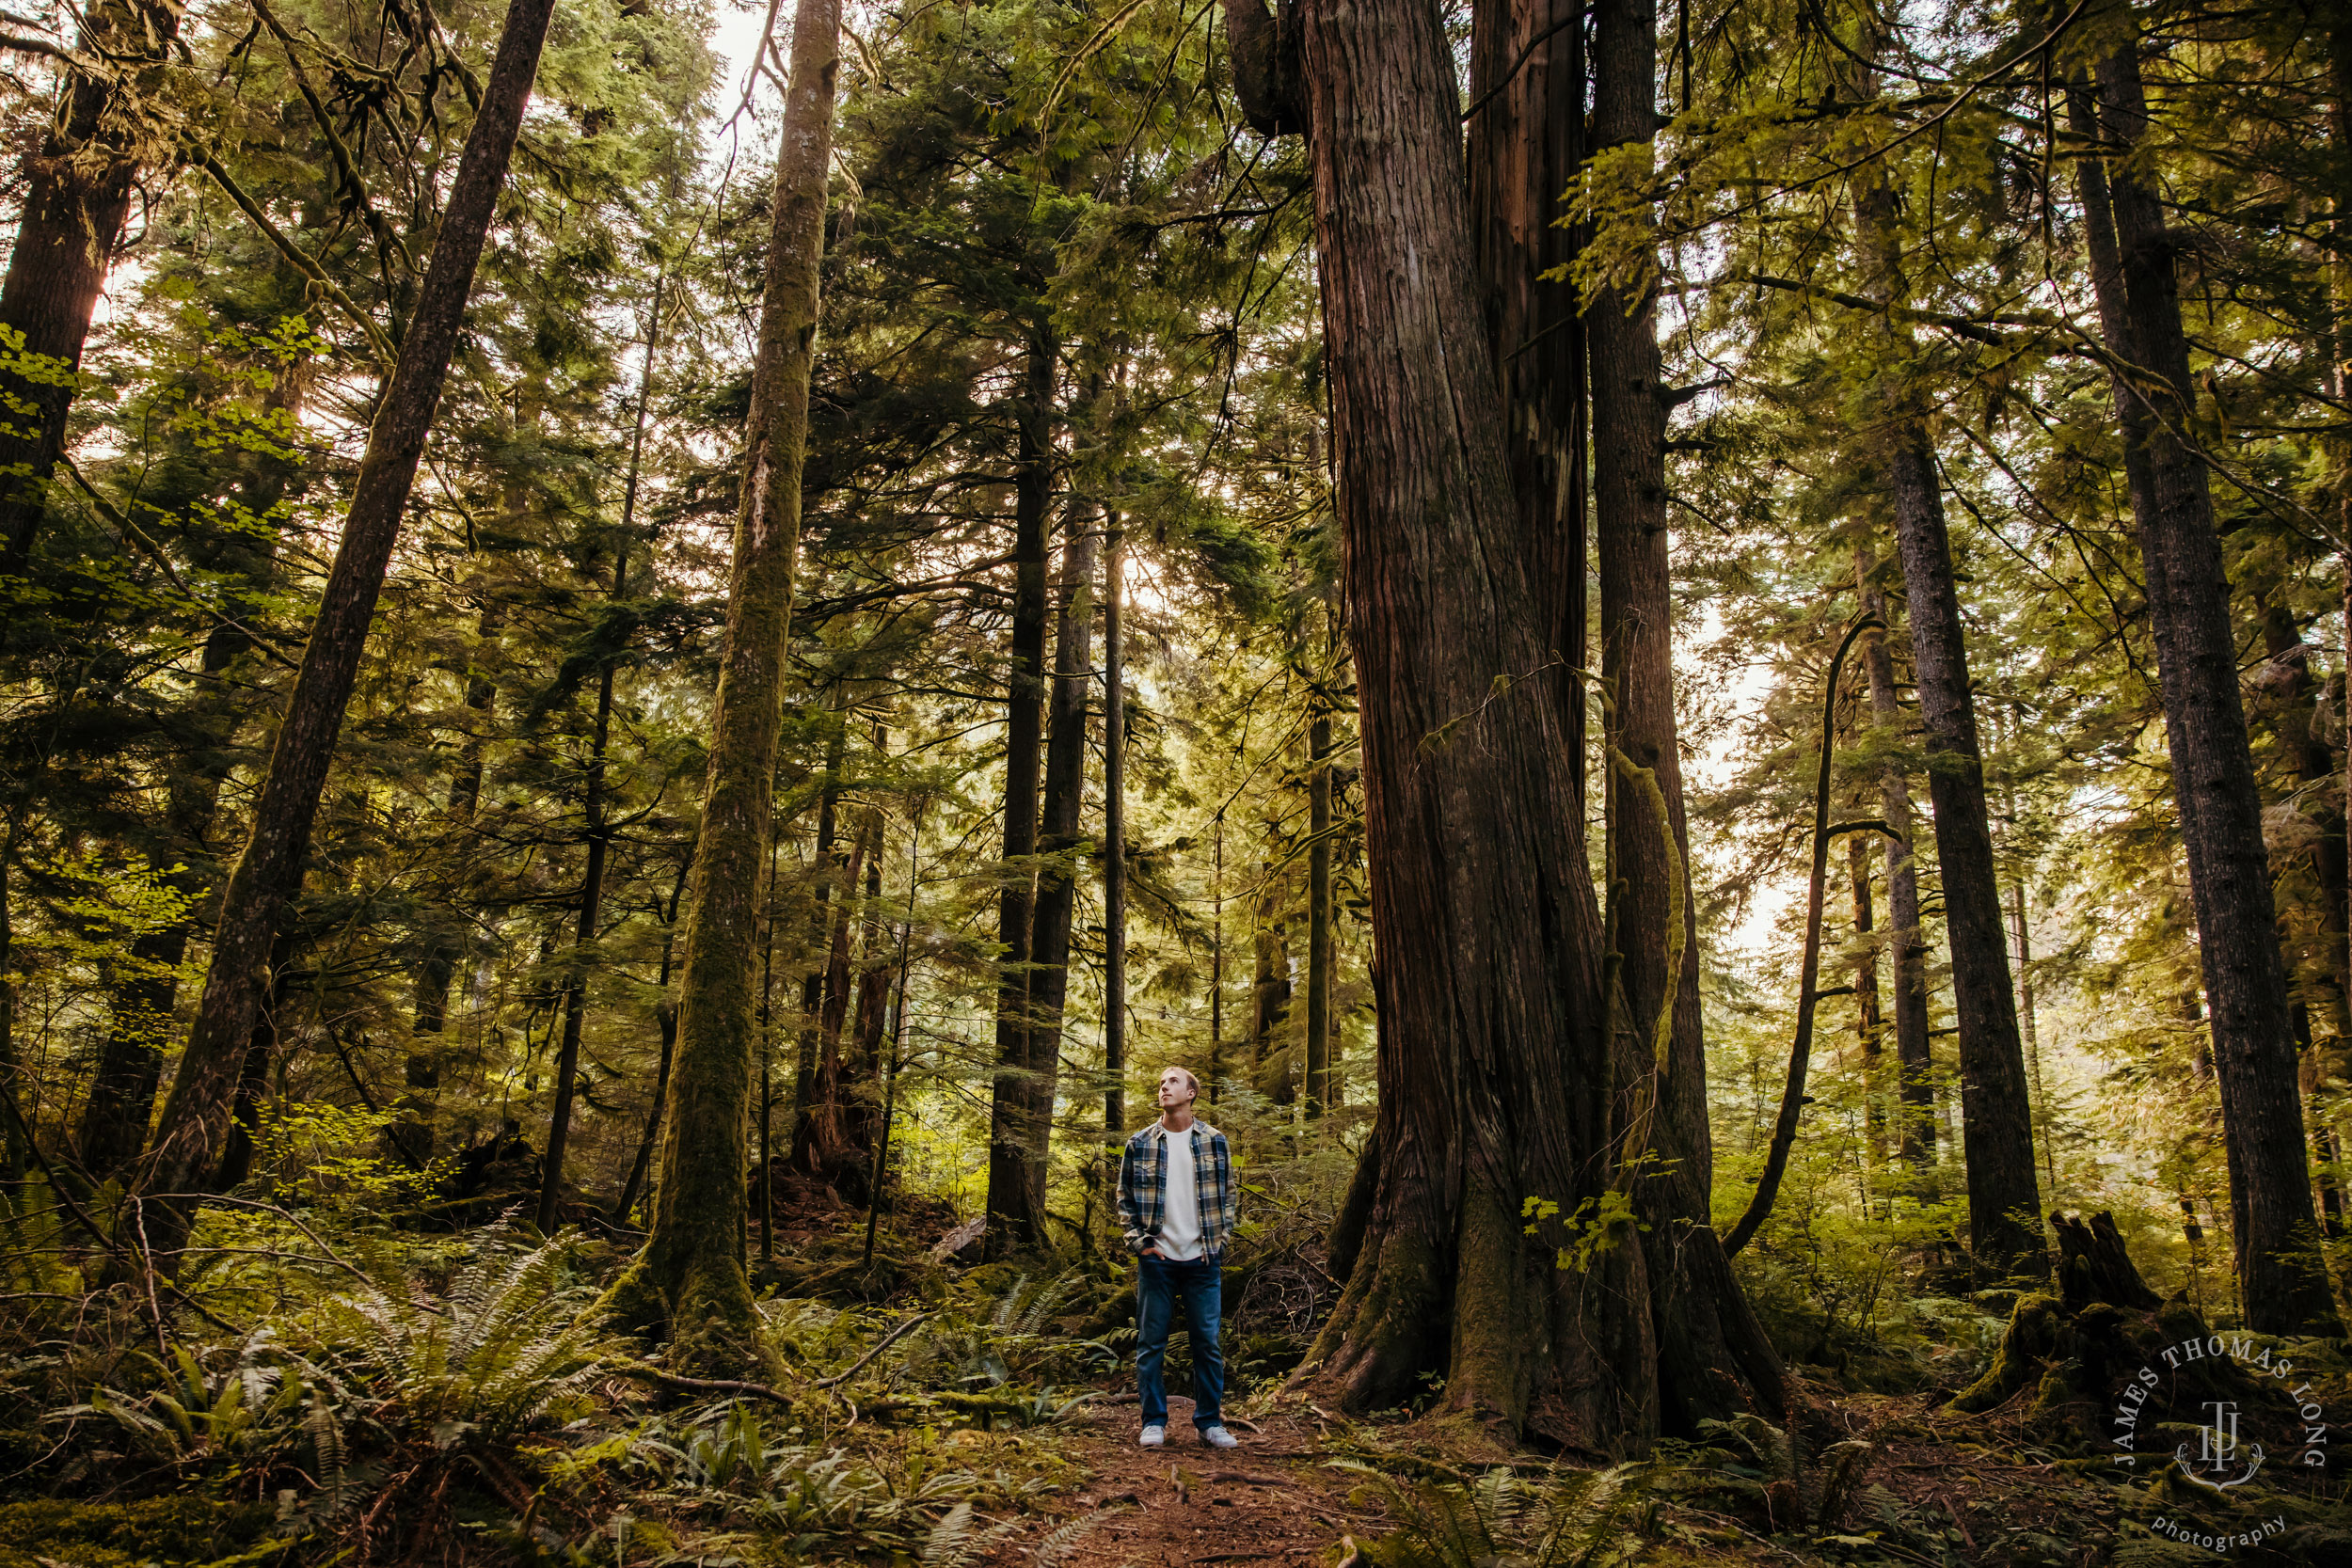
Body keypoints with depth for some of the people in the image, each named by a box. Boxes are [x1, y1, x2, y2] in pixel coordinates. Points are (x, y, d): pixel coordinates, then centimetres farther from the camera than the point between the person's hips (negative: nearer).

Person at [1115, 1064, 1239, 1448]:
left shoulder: (1214, 1141, 5)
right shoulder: (1139, 1144, 2)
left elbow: (1227, 1194, 11)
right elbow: (1124, 1198, 7)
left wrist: (1221, 1238, 2)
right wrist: (1138, 1241, -3)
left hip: (1202, 1259, 1)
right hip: (1155, 1259, 0)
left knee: (1207, 1343, 5)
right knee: (1150, 1344, 5)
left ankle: (1209, 1422, 17)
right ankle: (1154, 1422, 16)